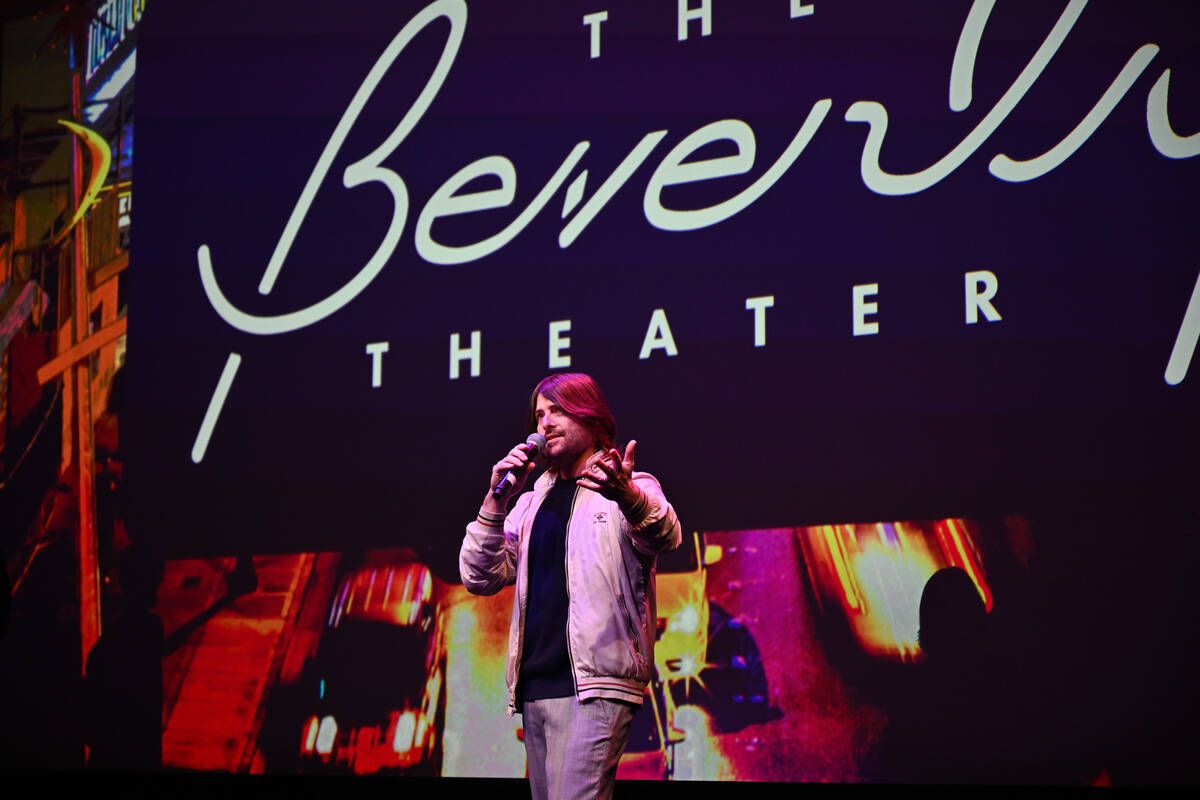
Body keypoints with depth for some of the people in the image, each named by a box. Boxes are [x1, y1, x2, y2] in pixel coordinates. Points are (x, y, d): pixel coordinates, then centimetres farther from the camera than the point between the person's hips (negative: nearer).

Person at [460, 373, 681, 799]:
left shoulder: (632, 489, 3)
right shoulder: (532, 501, 21)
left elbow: (663, 535, -21)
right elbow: (478, 578, 12)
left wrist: (626, 495, -44)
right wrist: (496, 500, -1)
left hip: (593, 687, -6)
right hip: (534, 687, 6)